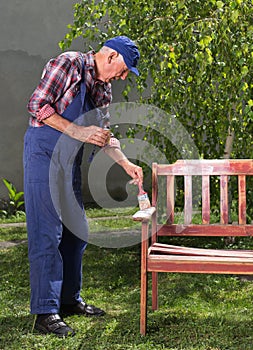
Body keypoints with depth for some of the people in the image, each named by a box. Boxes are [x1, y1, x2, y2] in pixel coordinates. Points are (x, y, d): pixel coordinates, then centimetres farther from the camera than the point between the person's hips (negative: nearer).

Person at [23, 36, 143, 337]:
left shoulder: (103, 88, 15)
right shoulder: (68, 63, -11)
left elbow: (103, 132, 22)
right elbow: (37, 105, -17)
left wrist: (125, 163, 12)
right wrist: (77, 131, -22)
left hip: (71, 162, 9)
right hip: (44, 154, -9)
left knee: (76, 231, 12)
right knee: (47, 233, -9)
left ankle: (69, 299, 24)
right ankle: (45, 312, -6)